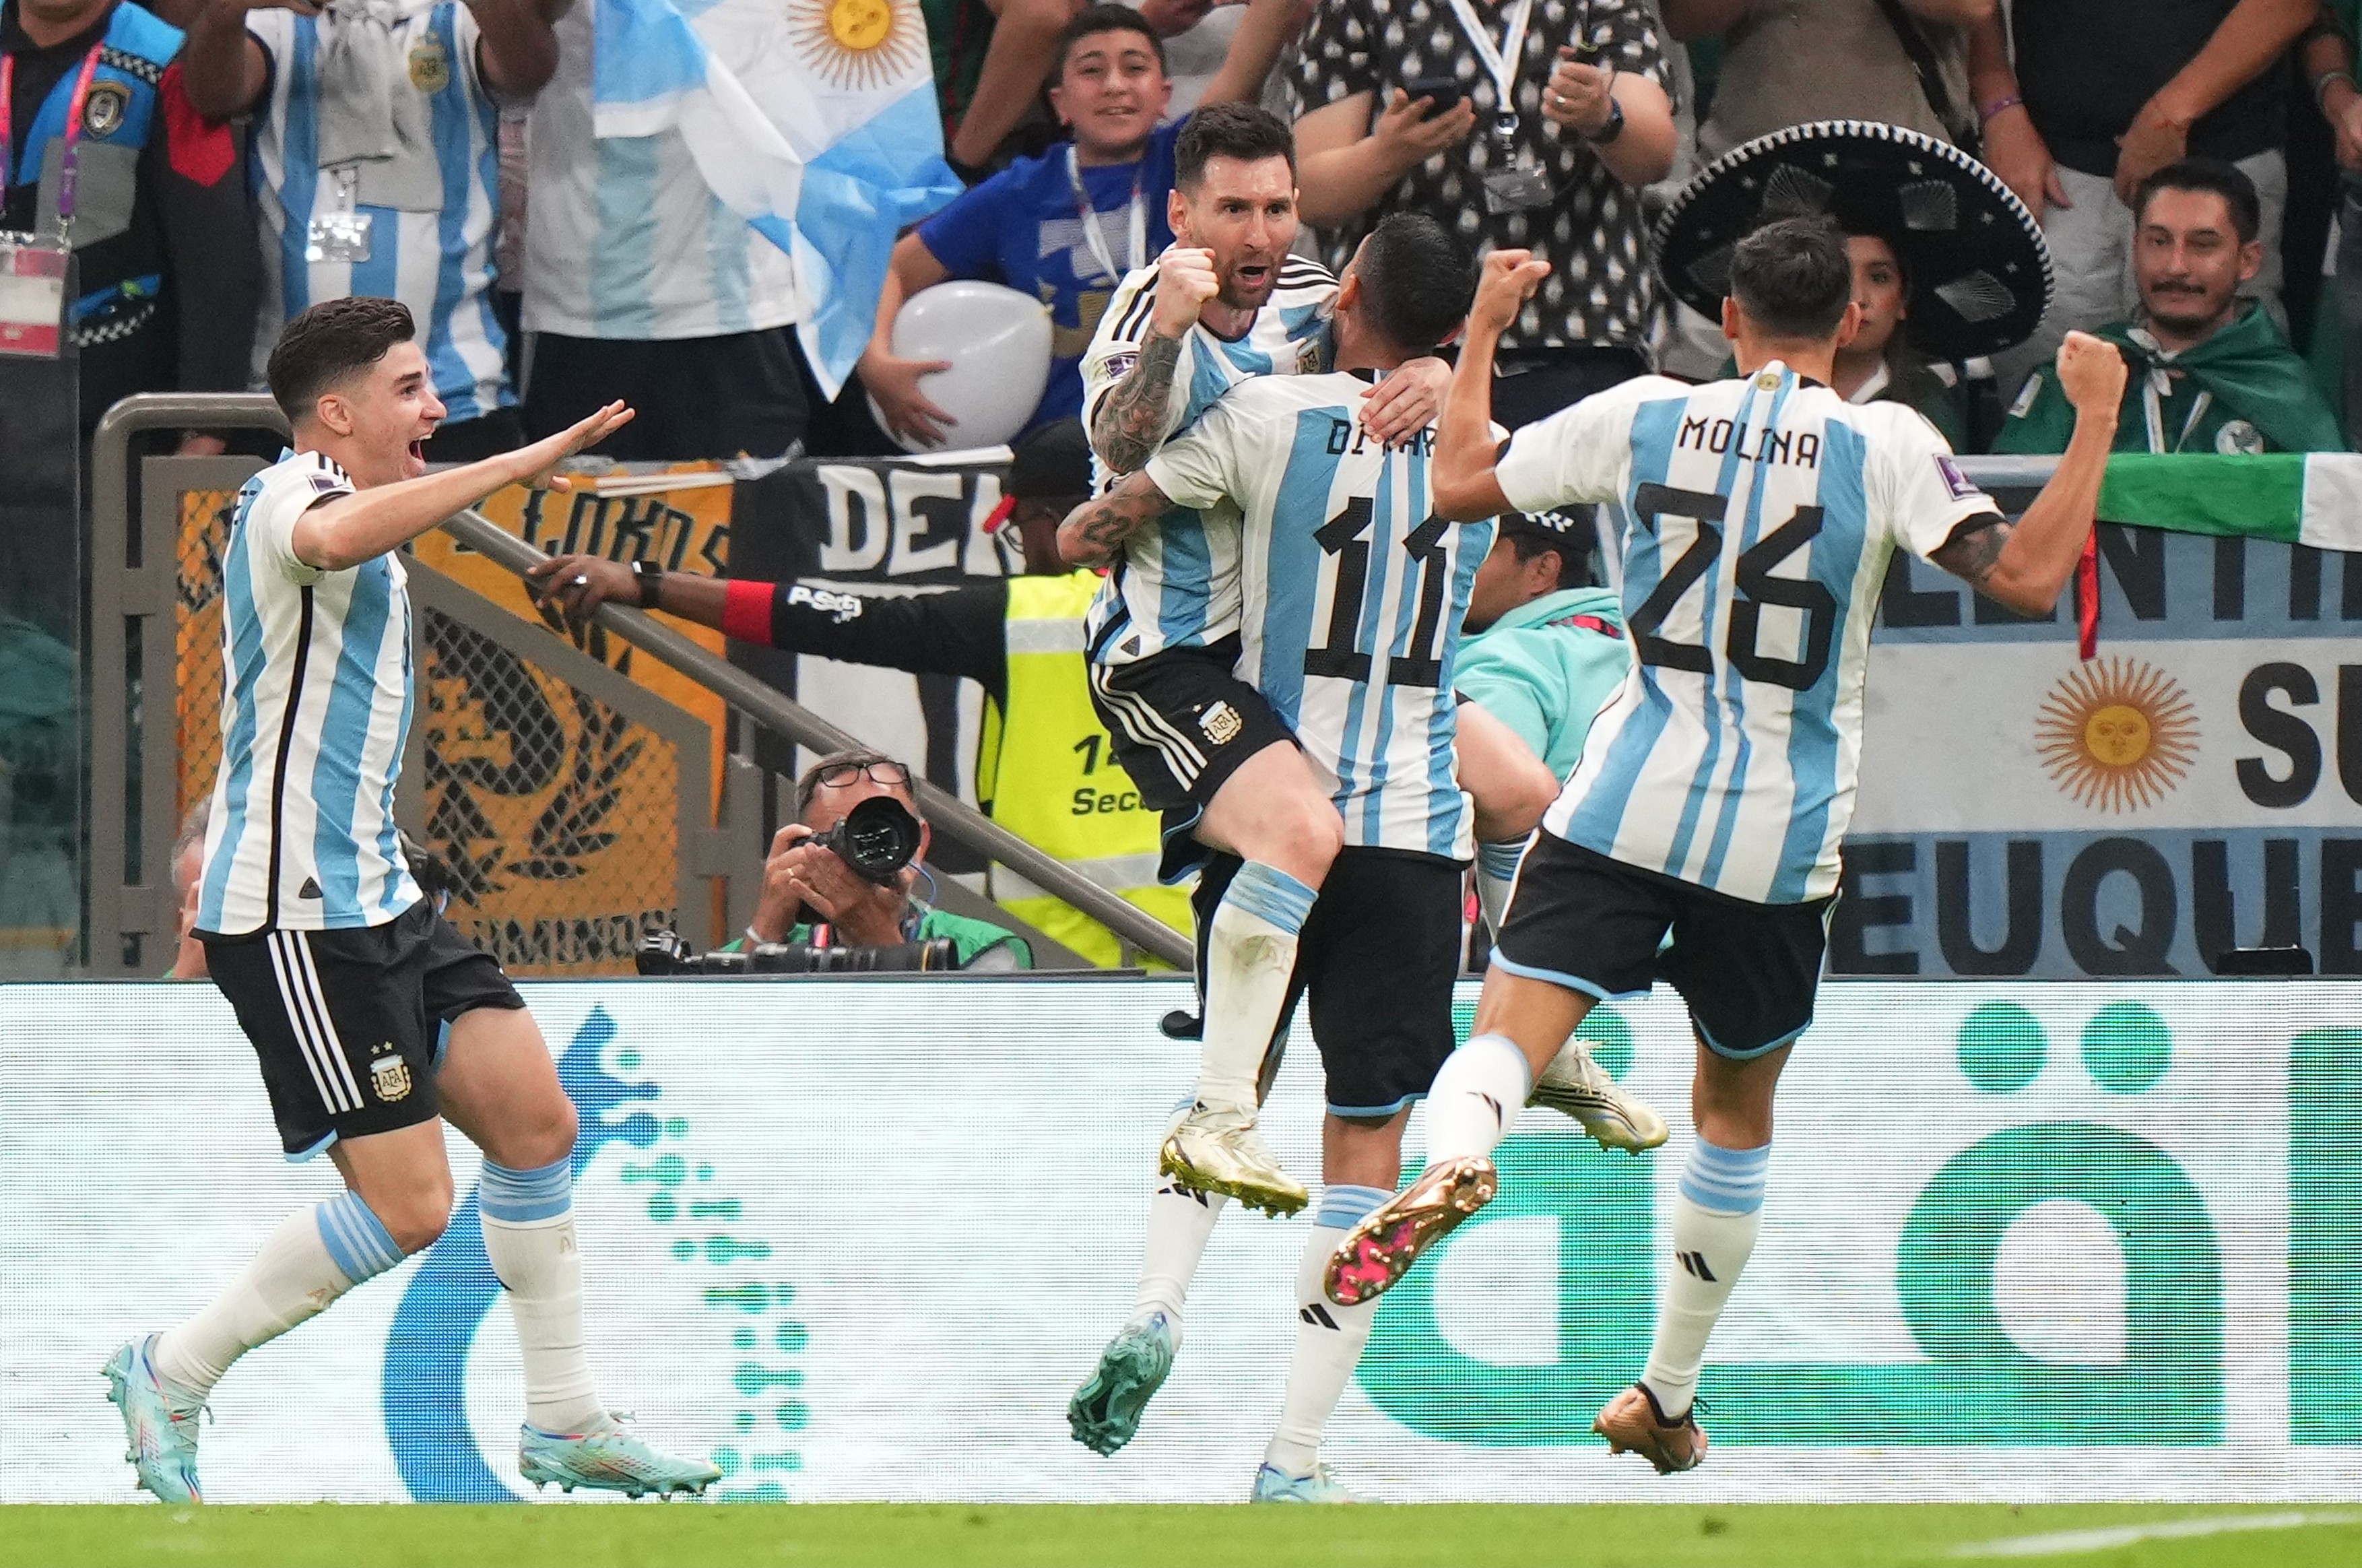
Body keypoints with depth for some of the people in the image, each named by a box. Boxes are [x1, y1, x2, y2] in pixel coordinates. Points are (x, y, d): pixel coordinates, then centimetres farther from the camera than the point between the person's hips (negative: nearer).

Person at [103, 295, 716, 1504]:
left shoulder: (354, 510, 19)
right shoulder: (290, 496, -14)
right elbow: (331, 539, -40)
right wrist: (516, 467, -42)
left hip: (374, 898, 11)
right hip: (294, 916, -11)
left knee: (536, 1122, 6)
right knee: (407, 1202, -11)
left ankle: (563, 1424, 14)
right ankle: (171, 1376, 3)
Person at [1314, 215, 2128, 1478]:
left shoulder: (1646, 418, 1)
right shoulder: (1884, 446, -5)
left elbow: (1459, 483, 9)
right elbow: (2028, 577, -13)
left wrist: (1483, 329, 24)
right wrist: (2096, 415, -2)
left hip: (1628, 805, 0)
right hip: (1781, 845, 0)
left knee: (1507, 1031, -11)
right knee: (1736, 1111, 20)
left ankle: (1454, 1160, -47)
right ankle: (1669, 1398, 27)